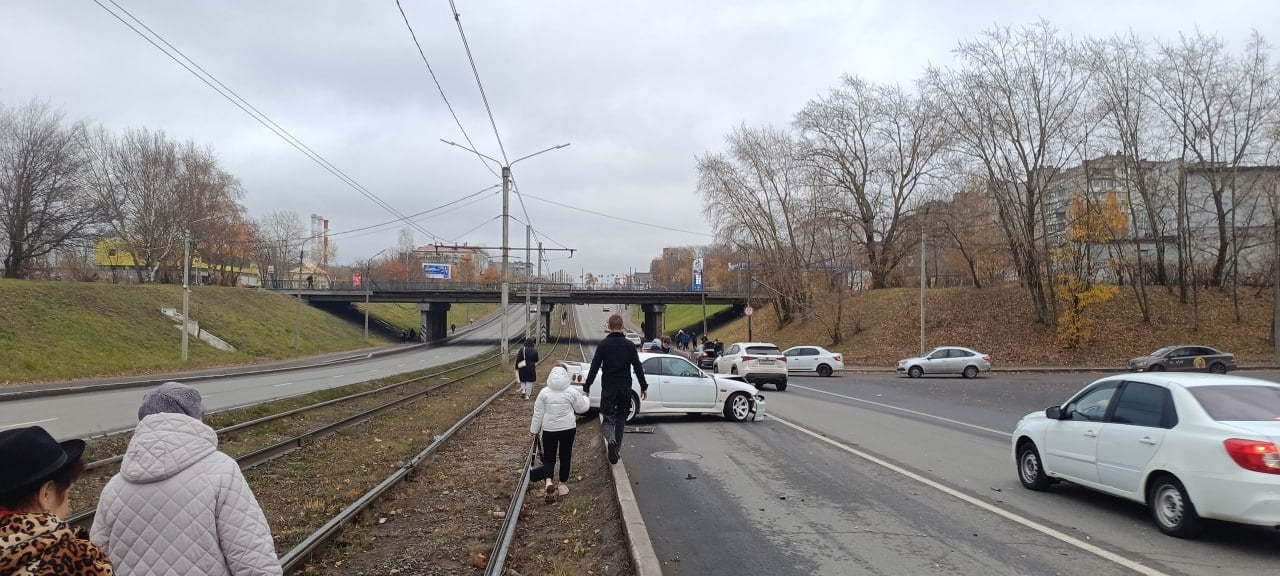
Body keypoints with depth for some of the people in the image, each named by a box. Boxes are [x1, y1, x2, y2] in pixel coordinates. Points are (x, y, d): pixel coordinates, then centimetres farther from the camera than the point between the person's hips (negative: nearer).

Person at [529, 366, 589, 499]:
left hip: (549, 429, 0)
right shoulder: (572, 392, -8)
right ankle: (562, 484, 22)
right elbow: (582, 408, 3)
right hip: (568, 428, 0)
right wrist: (585, 398, 23)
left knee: (548, 458, 6)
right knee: (565, 456, 16)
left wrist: (534, 429, 10)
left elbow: (538, 413, -1)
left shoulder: (544, 392, -6)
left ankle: (548, 480, -21)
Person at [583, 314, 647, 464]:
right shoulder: (629, 345, -1)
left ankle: (611, 438, -25)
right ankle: (617, 449, 15)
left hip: (608, 387, -2)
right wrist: (644, 387, 11)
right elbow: (638, 368, 2)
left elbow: (594, 368, -7)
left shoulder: (603, 345, -5)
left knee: (608, 416, 5)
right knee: (621, 417, 14)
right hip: (625, 388, 2)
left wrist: (586, 387, -2)